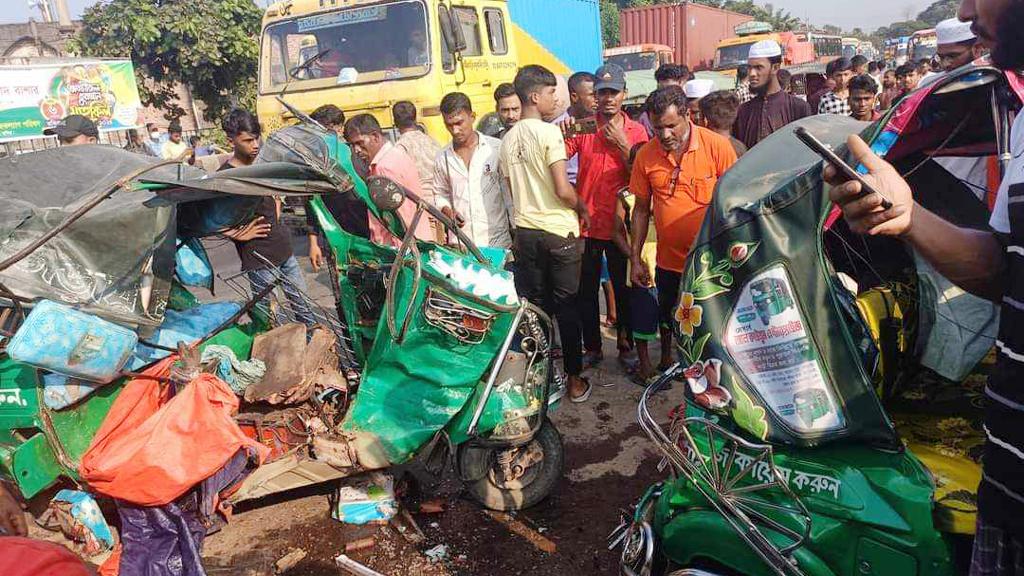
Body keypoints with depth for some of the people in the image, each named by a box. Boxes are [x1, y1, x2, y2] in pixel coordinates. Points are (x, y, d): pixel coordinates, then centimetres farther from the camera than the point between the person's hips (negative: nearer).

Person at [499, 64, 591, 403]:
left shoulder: (508, 139, 8)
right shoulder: (549, 133, -13)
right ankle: (575, 379, 15)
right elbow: (563, 189, -18)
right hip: (558, 231, -5)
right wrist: (582, 209, 0)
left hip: (524, 231, 6)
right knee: (567, 306, 6)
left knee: (535, 306, 12)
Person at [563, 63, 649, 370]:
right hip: (587, 224, 1)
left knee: (624, 288, 10)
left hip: (620, 225, 0)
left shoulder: (636, 131, 2)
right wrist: (564, 135, -27)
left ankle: (626, 346, 25)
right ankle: (592, 348, 22)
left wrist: (622, 145, -14)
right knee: (586, 290, 8)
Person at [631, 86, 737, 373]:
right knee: (668, 320, 20)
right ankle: (667, 359, 45)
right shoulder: (646, 155, -4)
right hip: (669, 261, 3)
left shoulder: (717, 145, -12)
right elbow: (641, 209, 4)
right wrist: (635, 258, 4)